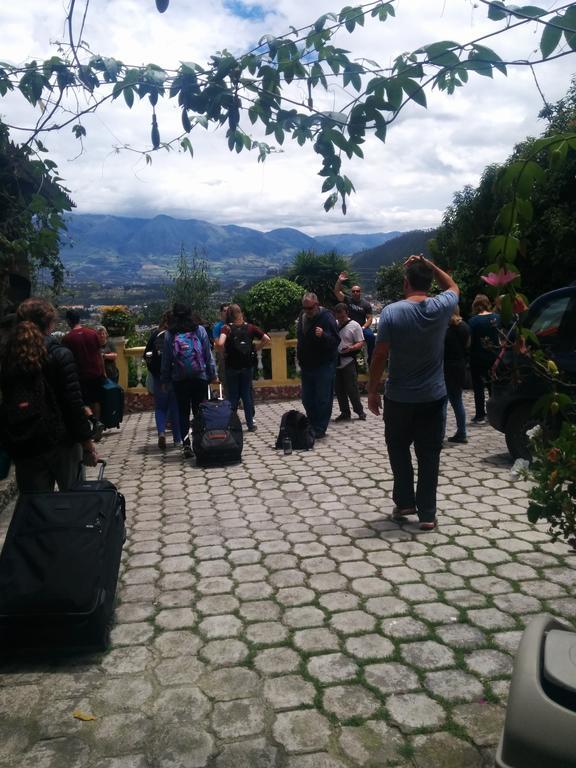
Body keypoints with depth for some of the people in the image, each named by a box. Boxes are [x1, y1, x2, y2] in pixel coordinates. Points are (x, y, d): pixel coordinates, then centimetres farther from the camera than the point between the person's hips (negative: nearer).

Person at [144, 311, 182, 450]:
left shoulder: (155, 334, 1)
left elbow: (146, 354, 2)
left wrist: (152, 370, 13)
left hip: (158, 375, 1)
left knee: (160, 407, 11)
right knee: (175, 406, 10)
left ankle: (161, 432, -11)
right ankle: (177, 439, 15)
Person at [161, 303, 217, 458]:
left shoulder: (169, 334, -1)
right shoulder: (200, 330, 0)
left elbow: (166, 359, 2)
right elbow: (208, 355, 2)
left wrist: (165, 380, 9)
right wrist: (212, 374, 8)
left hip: (179, 380, 0)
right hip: (200, 377, 0)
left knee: (183, 412, 8)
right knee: (199, 411, 8)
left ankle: (186, 446, 5)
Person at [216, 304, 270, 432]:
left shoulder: (227, 328, -10)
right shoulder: (250, 327, -1)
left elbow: (220, 344, -26)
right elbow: (266, 339, -3)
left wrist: (224, 351, -6)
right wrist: (255, 348, 6)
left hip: (231, 366, -2)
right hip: (247, 365, 2)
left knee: (233, 396, 8)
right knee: (247, 394, 11)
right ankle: (250, 424, 14)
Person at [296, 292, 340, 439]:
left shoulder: (327, 317, -13)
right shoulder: (302, 316, 8)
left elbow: (336, 340, -18)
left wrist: (323, 335, -36)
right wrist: (300, 358, 19)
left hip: (324, 365, -7)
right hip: (306, 365, 7)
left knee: (323, 400, -2)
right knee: (307, 400, 12)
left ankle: (320, 430, 7)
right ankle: (312, 427, 26)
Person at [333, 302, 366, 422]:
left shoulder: (354, 325, -3)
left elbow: (361, 343, -6)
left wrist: (351, 348, -23)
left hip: (348, 362, -5)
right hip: (335, 361, 5)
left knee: (352, 388, -3)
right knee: (339, 389, 8)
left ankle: (360, 411, 11)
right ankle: (345, 413, 18)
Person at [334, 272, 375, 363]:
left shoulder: (366, 304, 3)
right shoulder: (347, 300, 5)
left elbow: (369, 318, 0)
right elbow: (336, 292, -6)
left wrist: (363, 328, -16)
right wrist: (339, 281, -21)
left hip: (362, 327, -1)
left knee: (371, 337, -29)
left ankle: (371, 359, -14)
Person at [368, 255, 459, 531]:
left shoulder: (392, 312, -13)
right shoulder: (441, 307, -6)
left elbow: (380, 356, -13)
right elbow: (453, 287, 19)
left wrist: (372, 391, -2)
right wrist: (429, 265, 13)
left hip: (398, 397, -1)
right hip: (433, 396, 2)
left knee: (398, 449, 18)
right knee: (428, 455, 8)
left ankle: (404, 502, 23)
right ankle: (427, 513, 13)